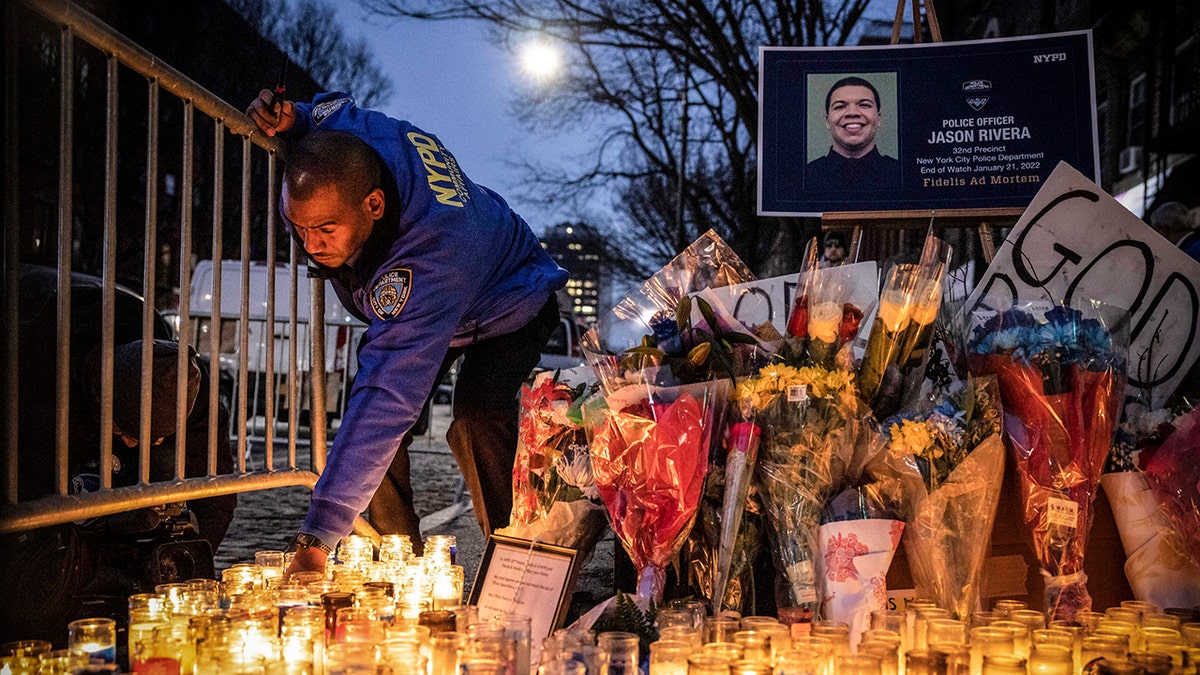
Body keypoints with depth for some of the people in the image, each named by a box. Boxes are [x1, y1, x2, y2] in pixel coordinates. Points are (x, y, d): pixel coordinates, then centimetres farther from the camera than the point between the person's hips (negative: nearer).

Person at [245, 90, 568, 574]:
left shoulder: (432, 254, -50)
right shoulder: (345, 129, -30)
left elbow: (390, 395, -52)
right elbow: (328, 107, -1)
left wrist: (318, 536, -53)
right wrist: (288, 120, -26)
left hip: (506, 304, -7)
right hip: (403, 307, 7)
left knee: (476, 421, -33)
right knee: (370, 425, -11)